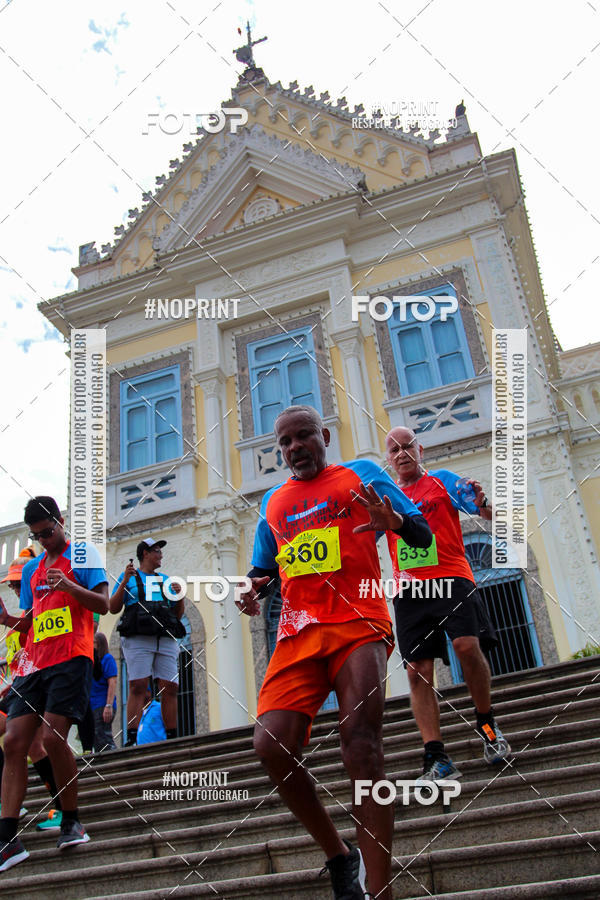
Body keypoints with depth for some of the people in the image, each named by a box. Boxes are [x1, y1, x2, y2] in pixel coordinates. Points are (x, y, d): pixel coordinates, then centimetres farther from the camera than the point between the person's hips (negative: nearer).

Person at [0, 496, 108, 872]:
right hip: (38, 662, 6)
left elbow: (103, 604, -4)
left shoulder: (82, 554, 4)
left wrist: (69, 586, -19)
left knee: (53, 736, -16)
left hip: (72, 658, -6)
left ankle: (72, 822, 3)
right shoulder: (31, 567, 22)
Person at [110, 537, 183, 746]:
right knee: (138, 687, -13)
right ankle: (131, 738, -15)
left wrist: (180, 596, 5)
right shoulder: (129, 577, 15)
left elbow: (178, 614, 24)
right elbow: (113, 608, 4)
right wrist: (124, 582, -5)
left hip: (166, 640, 4)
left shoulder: (165, 579, 25)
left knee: (170, 689, -4)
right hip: (138, 639, -4)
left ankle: (172, 738, -1)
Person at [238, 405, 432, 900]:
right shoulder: (273, 502, 23)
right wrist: (253, 587, 8)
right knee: (271, 746, -14)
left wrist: (396, 521, -16)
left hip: (359, 623, -4)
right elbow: (265, 568, 32)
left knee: (361, 747, -20)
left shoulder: (362, 474, 12)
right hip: (298, 632, 4)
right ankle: (340, 856, 8)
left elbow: (424, 535, 8)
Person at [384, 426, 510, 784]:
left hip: (451, 578, -3)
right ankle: (436, 758, -1)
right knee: (418, 671, -4)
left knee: (468, 646, -21)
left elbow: (489, 514, 3)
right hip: (408, 589, 3)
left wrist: (483, 503, -20)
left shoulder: (443, 480, 11)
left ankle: (487, 722, 4)